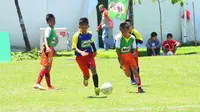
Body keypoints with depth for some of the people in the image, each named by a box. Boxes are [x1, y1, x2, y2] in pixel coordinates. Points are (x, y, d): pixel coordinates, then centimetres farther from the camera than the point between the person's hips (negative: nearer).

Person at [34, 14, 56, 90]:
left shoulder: (53, 30, 17)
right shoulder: (48, 29, -11)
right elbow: (45, 39, -24)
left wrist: (53, 50, 33)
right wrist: (47, 47, -39)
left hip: (50, 49, 9)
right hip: (47, 49, -9)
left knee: (48, 68, 12)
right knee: (46, 67, -15)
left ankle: (49, 86, 16)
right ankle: (37, 83, -20)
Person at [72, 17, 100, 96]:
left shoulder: (89, 34, 0)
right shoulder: (77, 36, -15)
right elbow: (74, 47, -19)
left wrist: (94, 51, 21)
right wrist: (81, 52, -34)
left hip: (90, 55, 3)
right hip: (80, 57, -3)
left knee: (94, 70, -17)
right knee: (86, 75, 0)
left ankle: (96, 87, -13)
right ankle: (85, 79, 38)